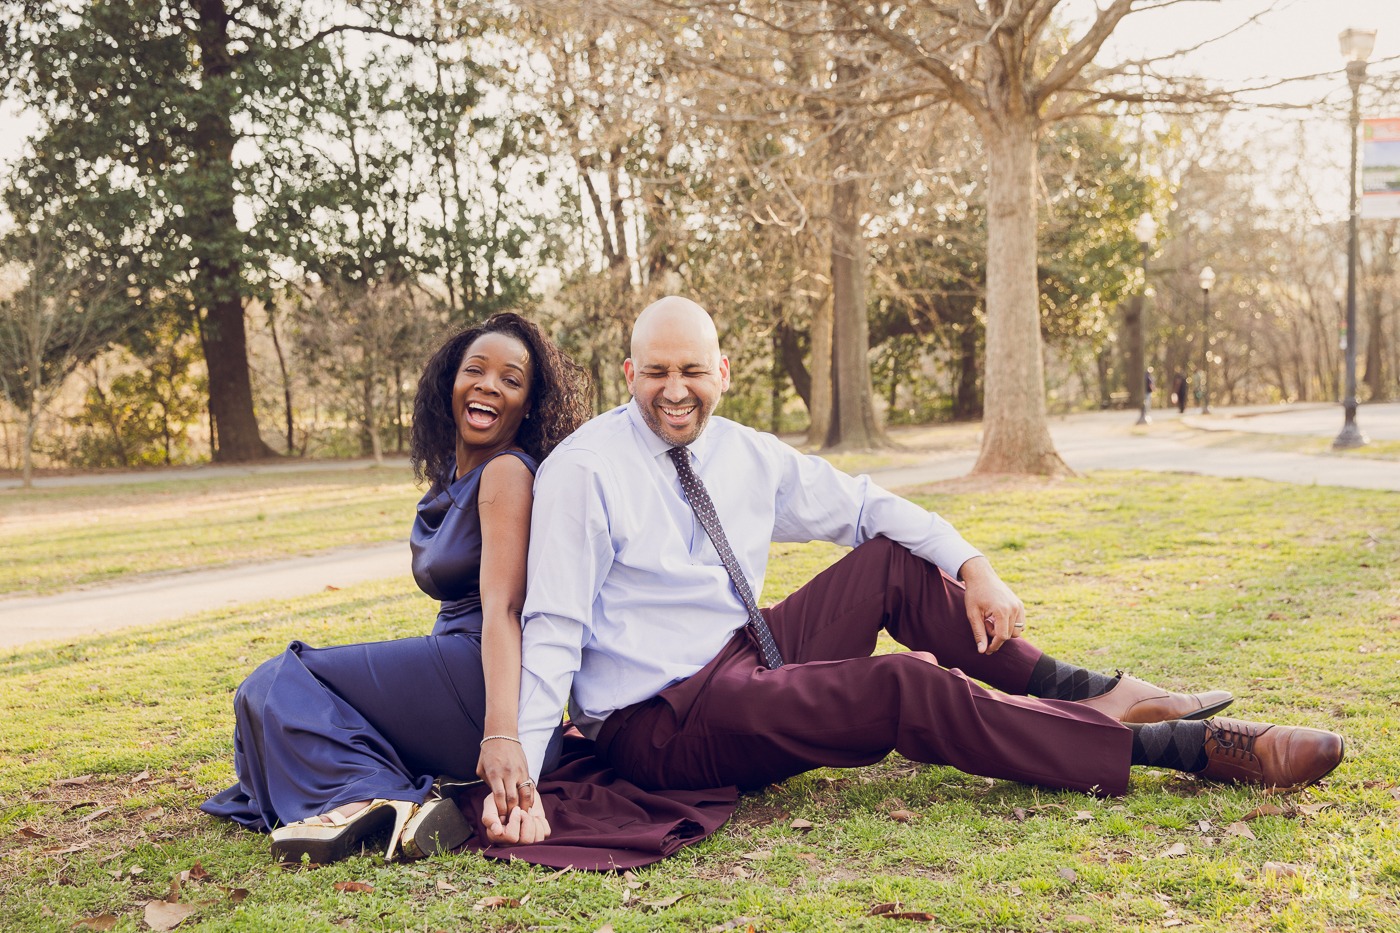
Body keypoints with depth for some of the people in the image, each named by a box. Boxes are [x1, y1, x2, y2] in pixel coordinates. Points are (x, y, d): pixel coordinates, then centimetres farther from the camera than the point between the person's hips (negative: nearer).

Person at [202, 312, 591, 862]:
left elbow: (502, 608, -24)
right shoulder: (452, 476, 17)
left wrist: (501, 735, -33)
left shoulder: (507, 471, -12)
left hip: (483, 680, -10)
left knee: (279, 686, -7)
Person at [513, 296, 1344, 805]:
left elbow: (864, 506, 11)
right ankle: (1186, 748, -18)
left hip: (741, 664, 8)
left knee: (895, 560, 1)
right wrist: (520, 776, -27)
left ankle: (1090, 696, 3)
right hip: (659, 726, -8)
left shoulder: (744, 455, 6)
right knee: (903, 687, -24)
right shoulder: (583, 471, -13)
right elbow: (553, 626, -19)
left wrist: (972, 567, -4)